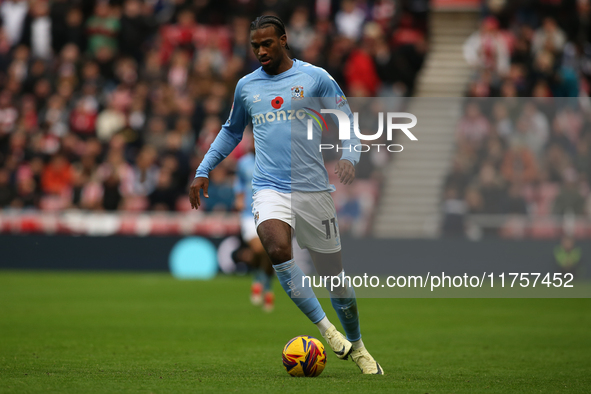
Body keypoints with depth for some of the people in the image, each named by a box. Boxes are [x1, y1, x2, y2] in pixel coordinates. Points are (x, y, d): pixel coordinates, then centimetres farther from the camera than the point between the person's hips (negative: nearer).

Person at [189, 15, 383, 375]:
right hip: (270, 189, 1)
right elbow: (232, 131, 27)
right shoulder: (246, 86, 12)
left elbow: (346, 123, 4)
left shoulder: (315, 78, 2)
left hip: (314, 189, -1)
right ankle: (326, 329, -20)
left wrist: (349, 157, -15)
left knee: (334, 272, 5)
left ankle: (357, 346, 27)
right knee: (277, 249, -30)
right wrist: (203, 171, 21)